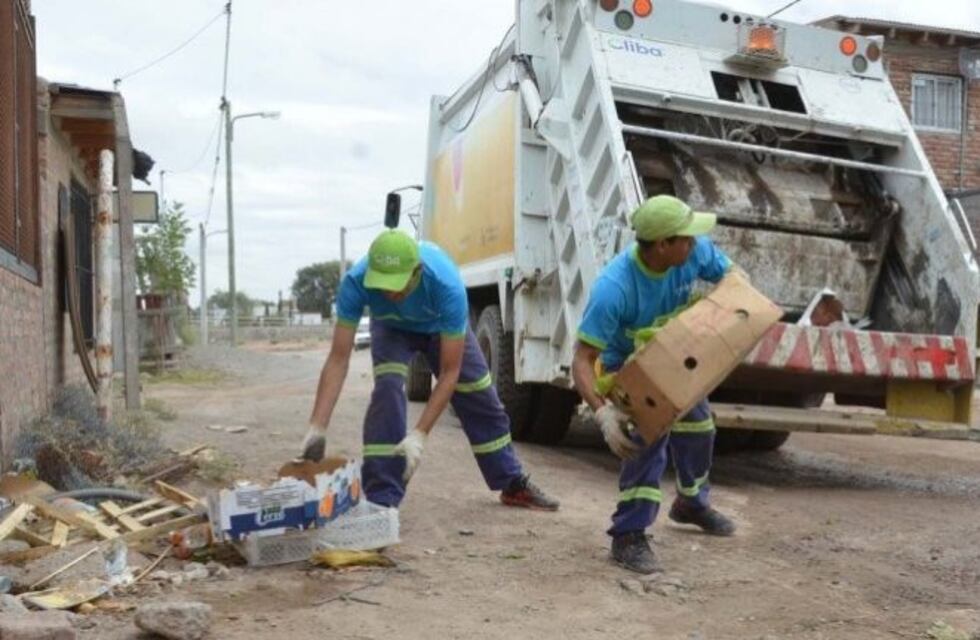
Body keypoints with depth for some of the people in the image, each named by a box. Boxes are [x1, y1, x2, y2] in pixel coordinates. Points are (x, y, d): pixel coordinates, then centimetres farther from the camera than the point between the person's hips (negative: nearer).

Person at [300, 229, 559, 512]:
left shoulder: (447, 285, -45)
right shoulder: (355, 282, -40)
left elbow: (449, 372, -38)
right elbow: (338, 359, -36)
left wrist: (419, 435, -44)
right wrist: (317, 428, -43)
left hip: (442, 325, 0)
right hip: (392, 328, 0)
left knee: (479, 398, 4)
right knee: (387, 389, -26)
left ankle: (514, 484, 25)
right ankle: (381, 498, -18)